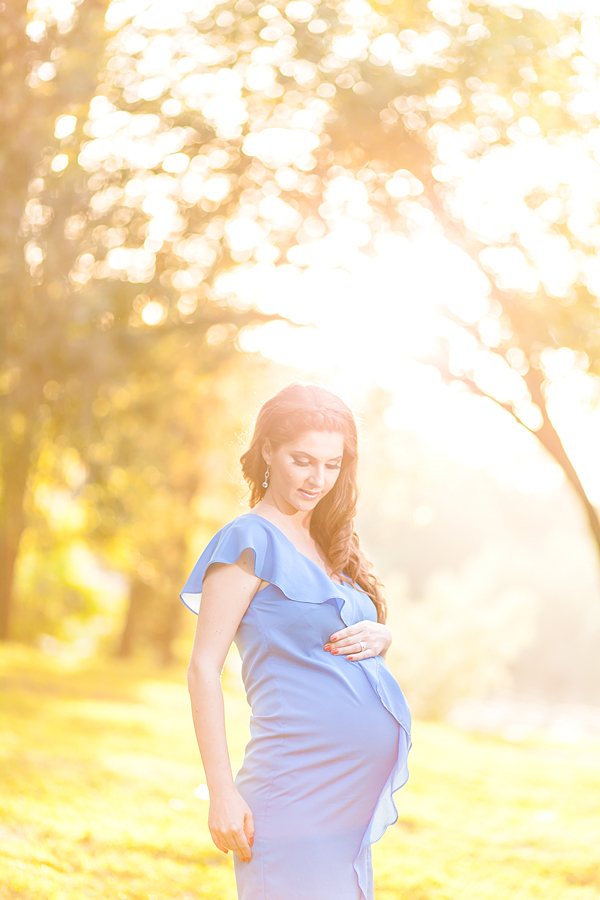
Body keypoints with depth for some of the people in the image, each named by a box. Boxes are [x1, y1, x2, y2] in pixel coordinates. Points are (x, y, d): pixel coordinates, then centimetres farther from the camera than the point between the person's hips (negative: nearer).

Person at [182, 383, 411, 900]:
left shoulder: (327, 544, 16)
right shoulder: (251, 540, -7)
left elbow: (376, 631, 25)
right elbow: (204, 668, -11)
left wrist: (378, 638, -1)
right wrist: (222, 792, -17)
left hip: (352, 793, 8)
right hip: (297, 789, -8)